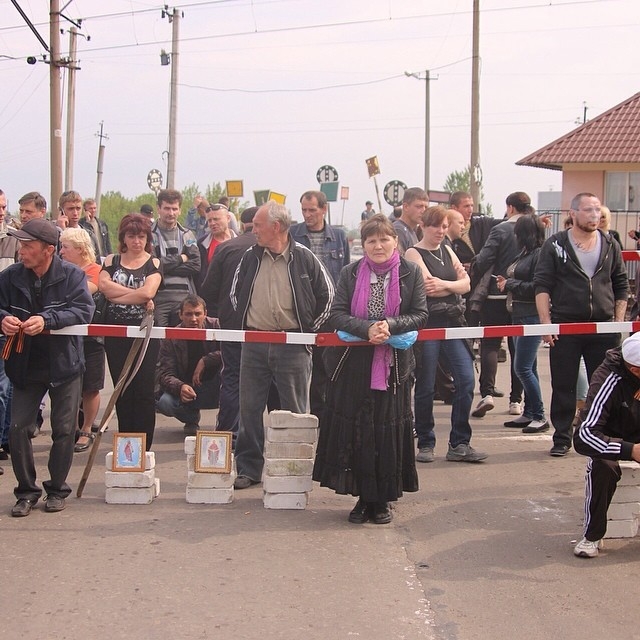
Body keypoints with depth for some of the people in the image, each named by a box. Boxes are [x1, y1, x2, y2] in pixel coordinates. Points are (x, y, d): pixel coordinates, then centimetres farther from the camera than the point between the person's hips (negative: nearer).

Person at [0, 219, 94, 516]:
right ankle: (26, 491, 15)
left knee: (64, 431, 6)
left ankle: (57, 489, 23)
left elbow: (84, 310, -21)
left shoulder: (71, 275, -12)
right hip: (25, 366, 2)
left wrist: (47, 320, -33)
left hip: (64, 364, -2)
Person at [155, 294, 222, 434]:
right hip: (185, 388, 0)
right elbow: (165, 374, -17)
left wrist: (205, 361, -29)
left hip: (214, 390, 0)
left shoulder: (215, 326, -10)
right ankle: (191, 419, 7)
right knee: (163, 402, -30)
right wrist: (180, 387, -39)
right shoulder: (171, 339, -10)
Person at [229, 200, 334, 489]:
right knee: (249, 408, 6)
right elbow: (235, 292, 18)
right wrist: (246, 322, 10)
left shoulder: (304, 258, -4)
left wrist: (310, 328, 2)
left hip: (293, 344, -3)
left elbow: (327, 294, 4)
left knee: (295, 411, 4)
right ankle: (249, 468, 16)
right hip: (254, 343, 3)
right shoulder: (250, 257, 5)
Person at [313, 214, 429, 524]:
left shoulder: (410, 273, 1)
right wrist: (367, 329, -21)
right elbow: (337, 315, -4)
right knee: (355, 430, 2)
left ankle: (382, 500, 16)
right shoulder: (350, 273, 3)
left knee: (388, 431, 2)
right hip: (354, 365, 1)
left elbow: (420, 315, -2)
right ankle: (363, 497, 15)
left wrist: (390, 325, -19)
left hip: (394, 365, -1)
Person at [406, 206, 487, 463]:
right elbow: (428, 286, -15)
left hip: (453, 323, 6)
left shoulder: (447, 251, 17)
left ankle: (459, 444, 4)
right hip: (427, 325, -5)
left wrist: (442, 284, -9)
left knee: (466, 380, -3)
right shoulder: (414, 253, -2)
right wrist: (454, 286, -2)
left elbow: (466, 283, 7)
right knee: (425, 387, 2)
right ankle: (425, 444, 15)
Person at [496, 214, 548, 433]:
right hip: (519, 316, 10)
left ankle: (540, 416, -2)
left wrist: (510, 284, -13)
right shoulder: (524, 254, 13)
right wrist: (506, 283, 3)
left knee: (523, 367, -9)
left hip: (532, 317, -10)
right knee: (528, 367, 14)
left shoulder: (540, 255, -15)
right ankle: (528, 414, 21)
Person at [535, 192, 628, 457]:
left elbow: (621, 286, 14)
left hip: (604, 328, 2)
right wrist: (546, 322, -11)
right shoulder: (555, 245, 0)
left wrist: (619, 322, 5)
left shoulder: (610, 246, 8)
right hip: (565, 327, -2)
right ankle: (562, 438, 14)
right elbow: (542, 285, -3)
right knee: (563, 386, 4)